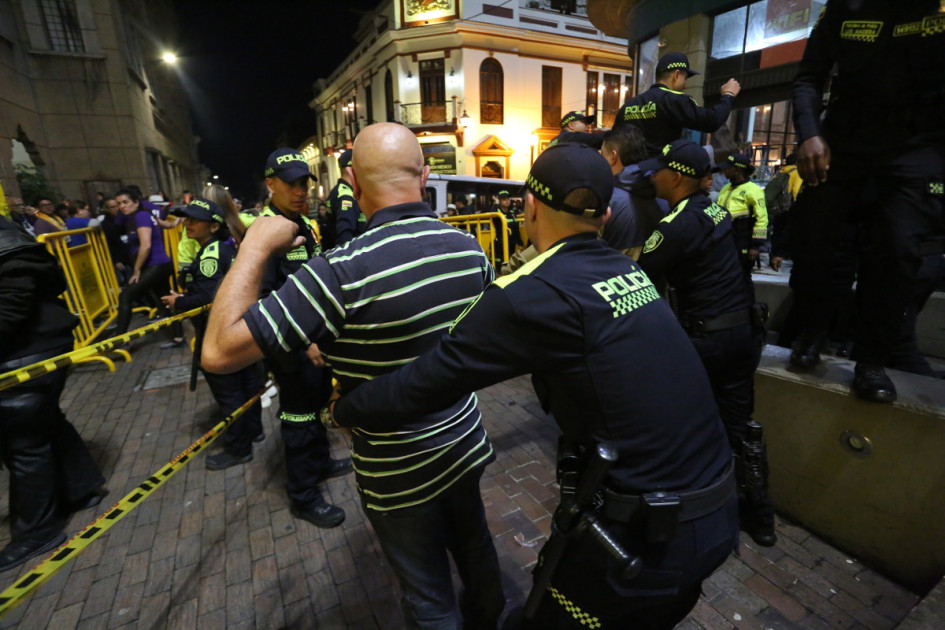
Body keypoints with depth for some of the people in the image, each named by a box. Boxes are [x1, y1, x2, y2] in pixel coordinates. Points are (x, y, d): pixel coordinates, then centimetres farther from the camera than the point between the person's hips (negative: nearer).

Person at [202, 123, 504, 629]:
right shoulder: (469, 248, -9)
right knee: (475, 550, 32)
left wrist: (254, 247, -15)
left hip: (400, 471, -6)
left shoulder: (344, 271, -30)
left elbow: (219, 352, -25)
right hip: (466, 444, 6)